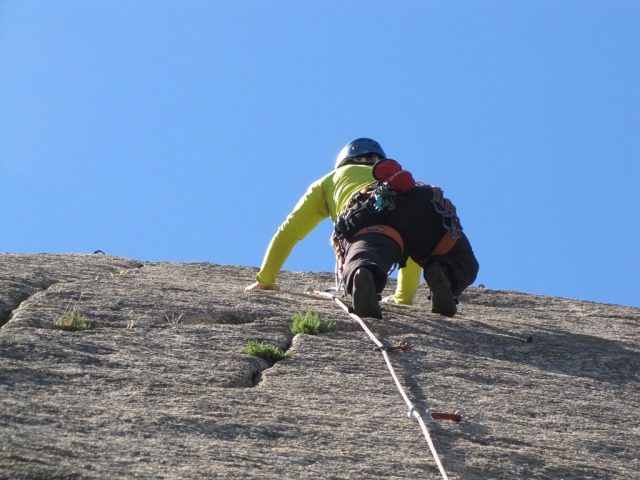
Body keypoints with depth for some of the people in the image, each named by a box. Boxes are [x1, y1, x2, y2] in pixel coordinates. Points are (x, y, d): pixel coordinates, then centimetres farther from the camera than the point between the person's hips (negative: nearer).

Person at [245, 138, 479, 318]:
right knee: (462, 266, 17)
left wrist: (265, 279, 52)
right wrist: (404, 296, 68)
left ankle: (363, 277, -61)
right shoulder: (396, 178, 50)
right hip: (427, 208, 2)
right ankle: (442, 275, -18)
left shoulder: (328, 181, 42)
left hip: (371, 214, -2)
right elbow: (412, 246, 57)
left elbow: (289, 230, 42)